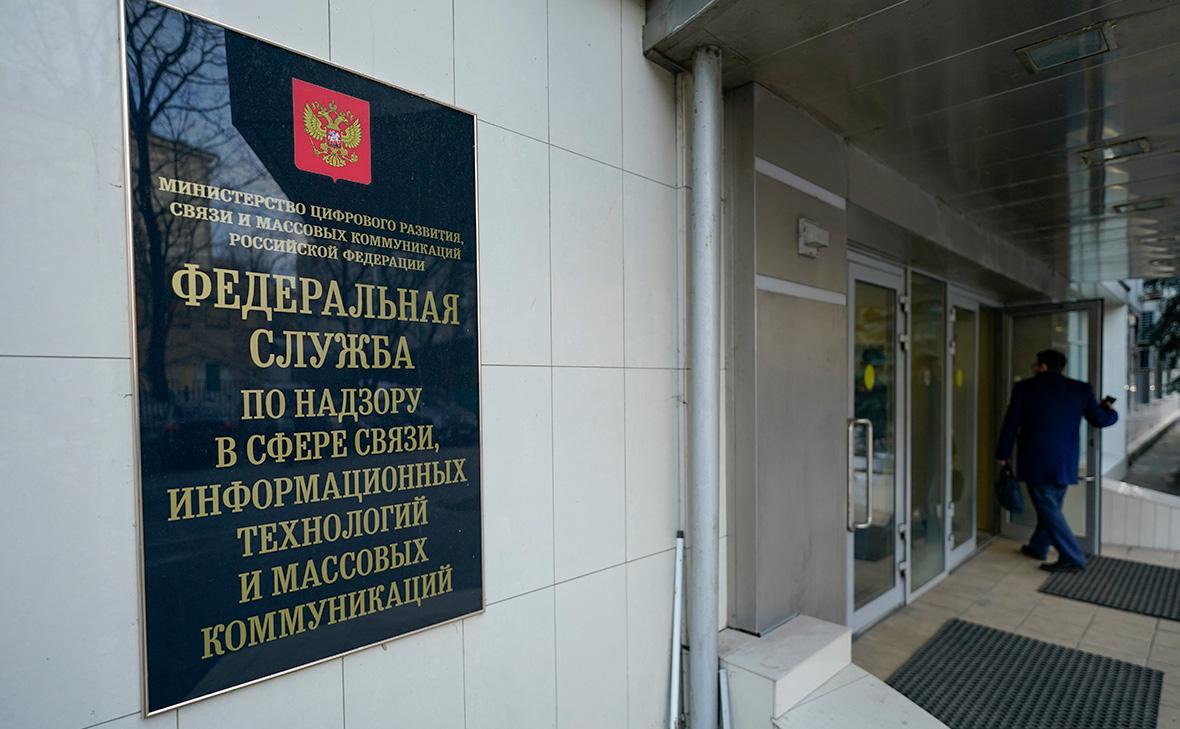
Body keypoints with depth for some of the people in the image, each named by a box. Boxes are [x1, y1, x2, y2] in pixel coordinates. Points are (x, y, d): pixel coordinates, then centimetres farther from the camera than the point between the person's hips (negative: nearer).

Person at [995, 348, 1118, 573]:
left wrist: (1003, 454, 5)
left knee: (1048, 509, 2)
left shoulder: (1024, 387, -6)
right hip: (1065, 462, 5)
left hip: (1036, 461, -5)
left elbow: (1011, 424, -4)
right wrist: (1109, 410, 30)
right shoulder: (1081, 389, 1)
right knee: (1051, 506, 18)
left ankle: (1073, 558, 0)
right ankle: (1038, 547, 31)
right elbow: (1100, 419, 6)